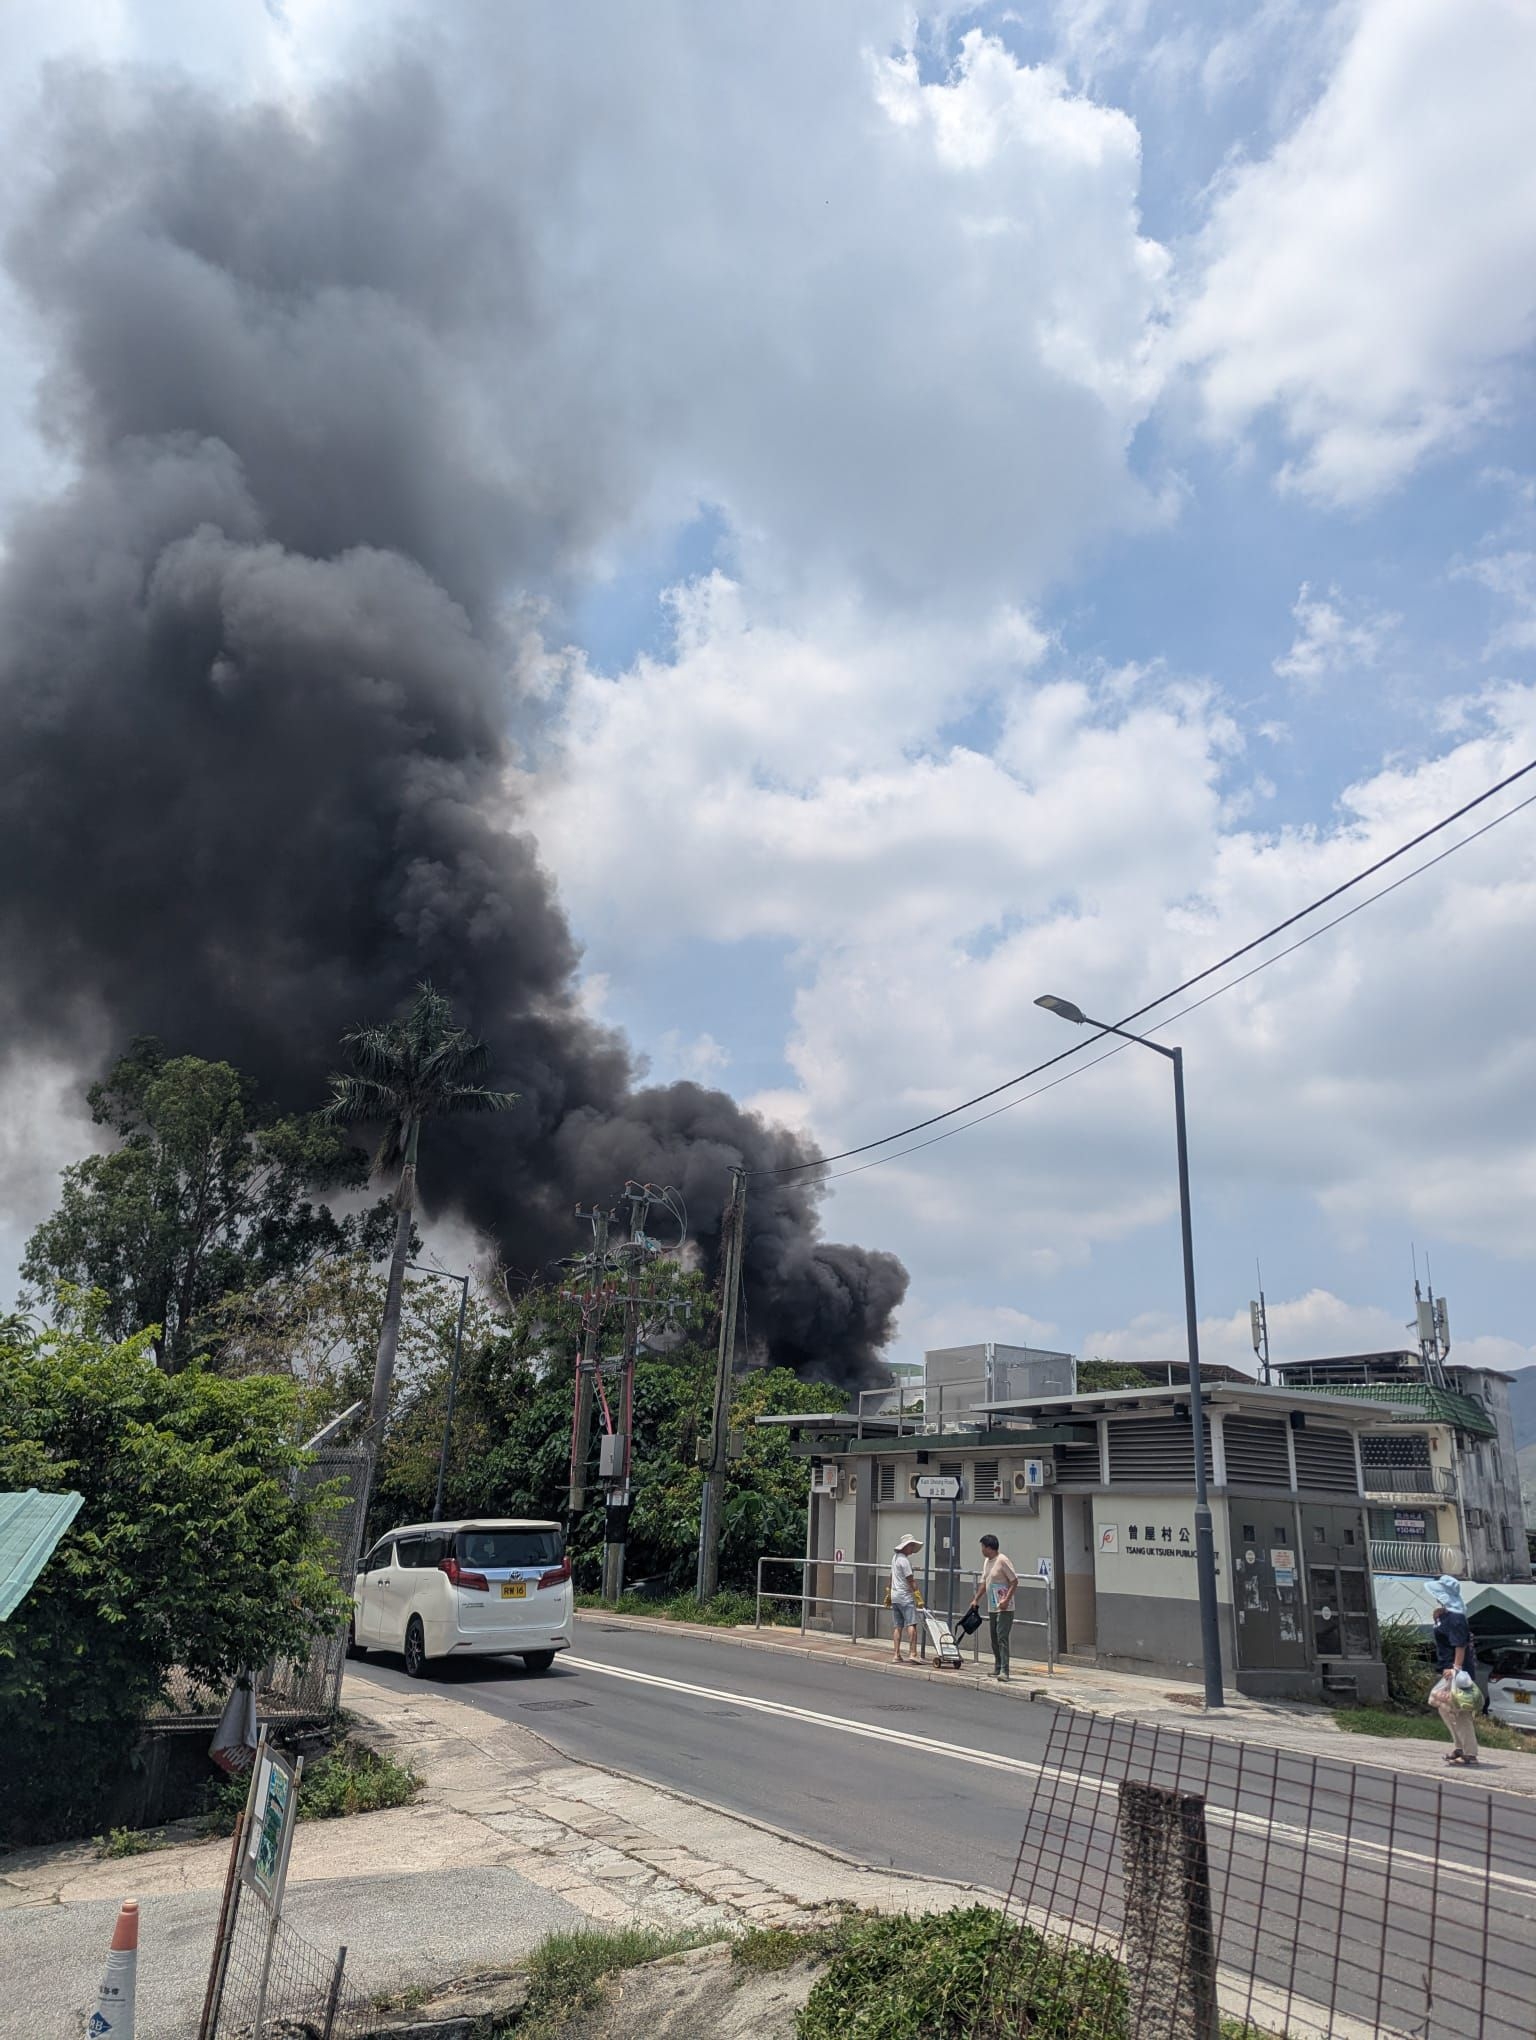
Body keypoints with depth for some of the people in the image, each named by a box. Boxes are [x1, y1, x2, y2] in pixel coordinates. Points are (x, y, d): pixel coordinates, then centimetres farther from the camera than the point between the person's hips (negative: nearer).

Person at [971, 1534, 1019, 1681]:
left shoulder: (1003, 1561, -15)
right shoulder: (986, 1561, 12)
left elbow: (1014, 1581, -16)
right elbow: (983, 1582, 21)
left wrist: (1006, 1600, -22)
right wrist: (975, 1599, 18)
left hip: (1004, 1608, -9)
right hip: (992, 1607, 9)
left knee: (1002, 1638, -13)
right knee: (994, 1639, 13)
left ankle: (1004, 1671, -15)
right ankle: (997, 1669, 23)